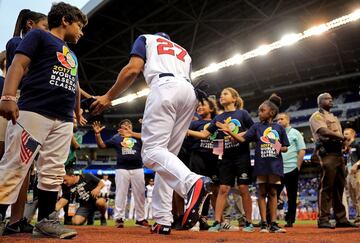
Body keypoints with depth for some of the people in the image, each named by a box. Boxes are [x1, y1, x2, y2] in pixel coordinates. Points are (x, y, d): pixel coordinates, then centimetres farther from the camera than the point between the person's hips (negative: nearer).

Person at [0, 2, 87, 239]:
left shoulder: (72, 55, 29)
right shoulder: (39, 35, 7)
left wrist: (78, 112, 33)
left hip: (64, 121, 7)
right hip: (34, 112, -7)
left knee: (53, 172, 4)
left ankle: (45, 222, 10)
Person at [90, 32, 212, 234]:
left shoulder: (146, 38, 23)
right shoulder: (184, 52, 37)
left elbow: (133, 69, 4)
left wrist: (108, 97, 8)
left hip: (165, 87, -6)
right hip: (190, 93, 6)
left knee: (152, 152, -15)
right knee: (166, 154, 5)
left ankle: (193, 183, -42)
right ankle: (162, 221, -2)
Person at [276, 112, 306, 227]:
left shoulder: (295, 133, 4)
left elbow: (302, 151, -1)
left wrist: (297, 166, -8)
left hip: (291, 169, -3)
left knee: (292, 196, 4)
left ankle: (290, 220, 12)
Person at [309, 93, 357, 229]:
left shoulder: (333, 117, 28)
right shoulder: (317, 116, 2)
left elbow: (340, 135, 21)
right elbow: (324, 132, -15)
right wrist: (342, 138, -13)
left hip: (338, 152, 8)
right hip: (327, 152, -8)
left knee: (339, 187, 8)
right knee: (327, 187, -10)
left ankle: (341, 219, 13)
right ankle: (323, 219, -8)